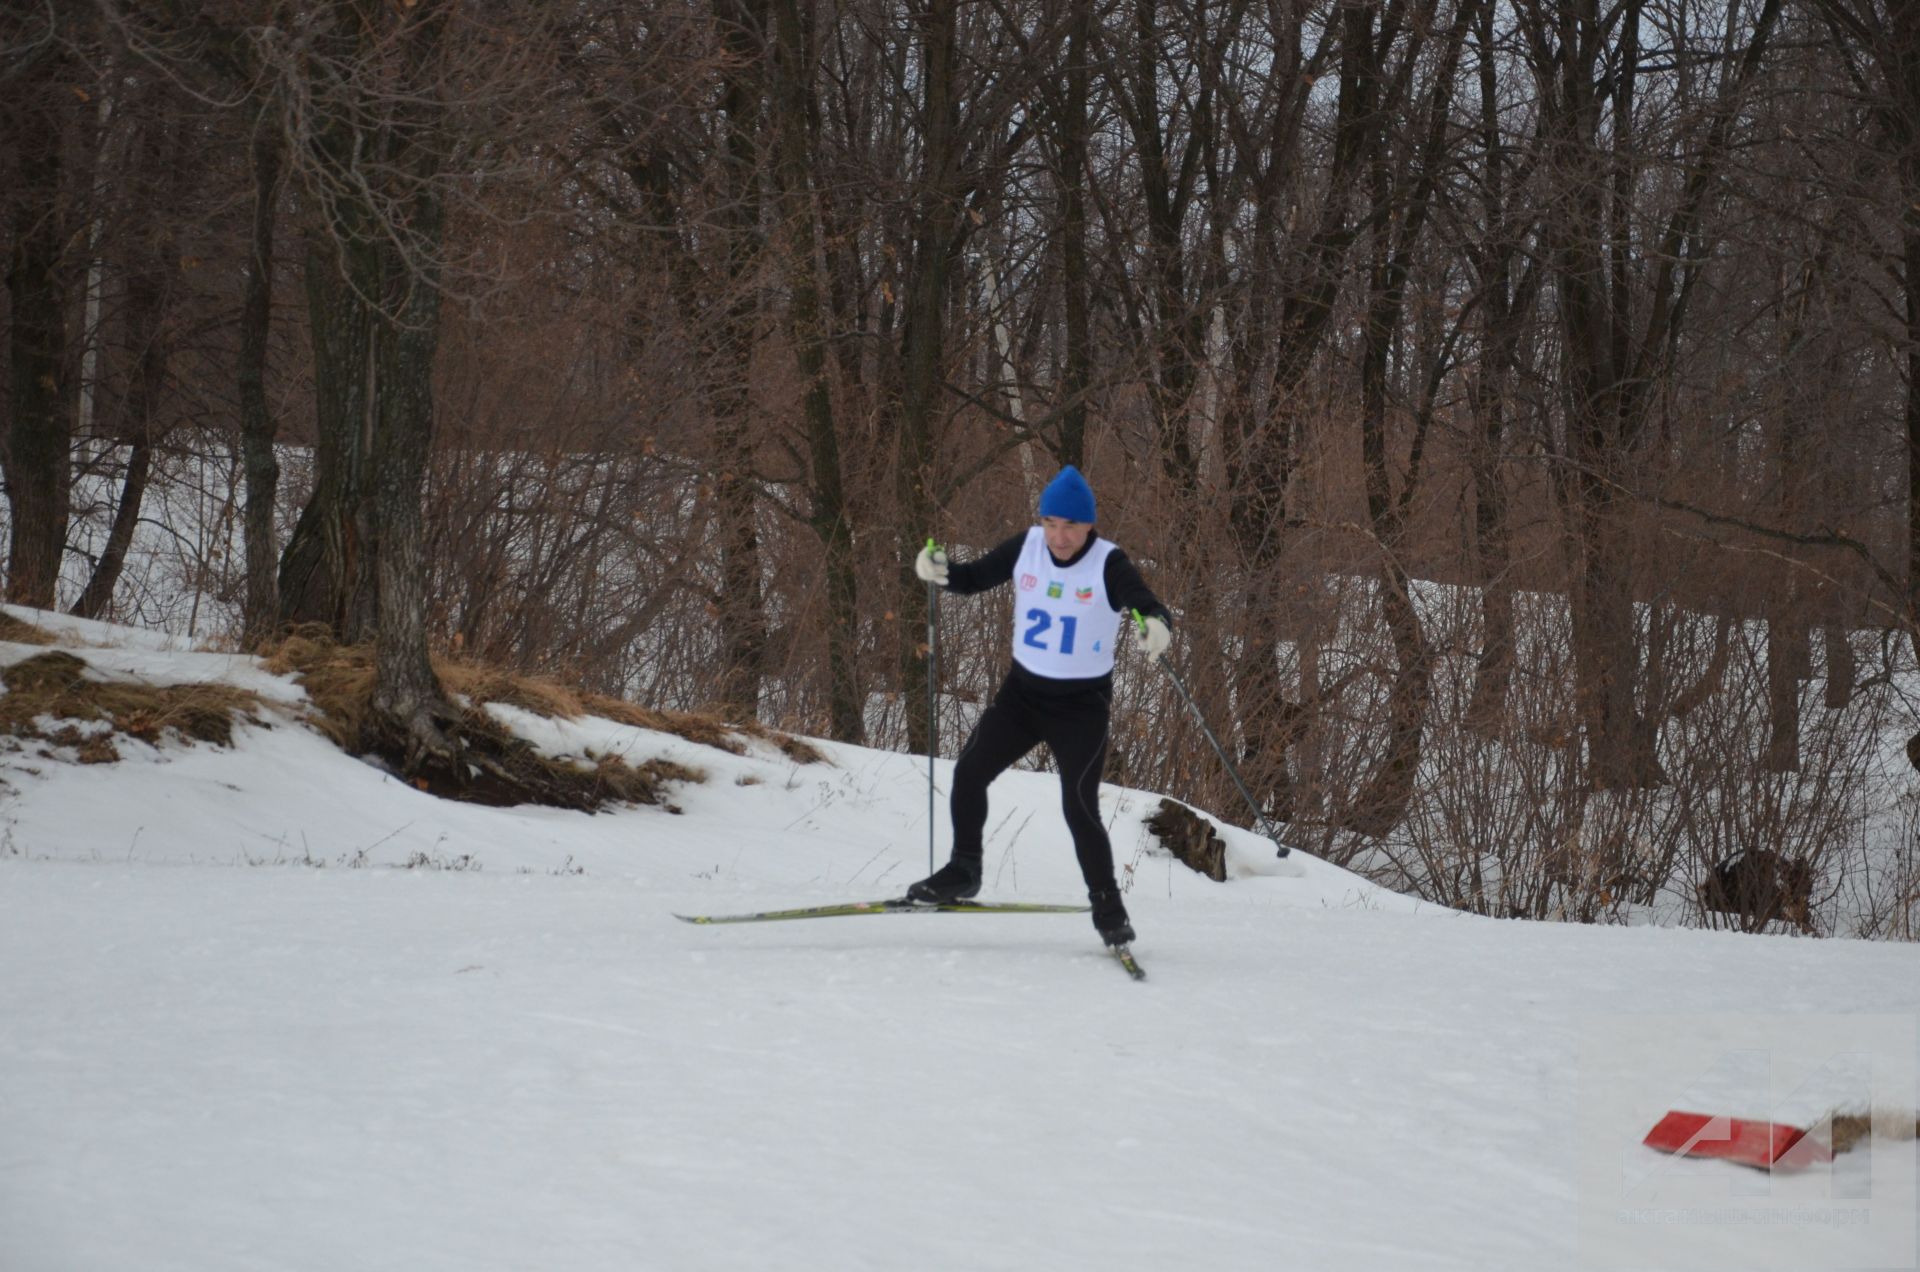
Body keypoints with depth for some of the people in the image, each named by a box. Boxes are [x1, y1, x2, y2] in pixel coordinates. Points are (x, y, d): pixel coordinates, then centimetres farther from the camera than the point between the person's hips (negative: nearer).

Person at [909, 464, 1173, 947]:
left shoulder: (1109, 564, -18)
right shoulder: (1027, 547, -5)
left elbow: (1149, 607, -29)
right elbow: (975, 578, 5)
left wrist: (1157, 627, -53)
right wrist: (940, 572, -16)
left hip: (1082, 703, -5)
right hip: (1023, 690, 5)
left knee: (1079, 807, -13)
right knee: (970, 771, -2)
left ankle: (1108, 908, 2)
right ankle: (962, 872, 17)